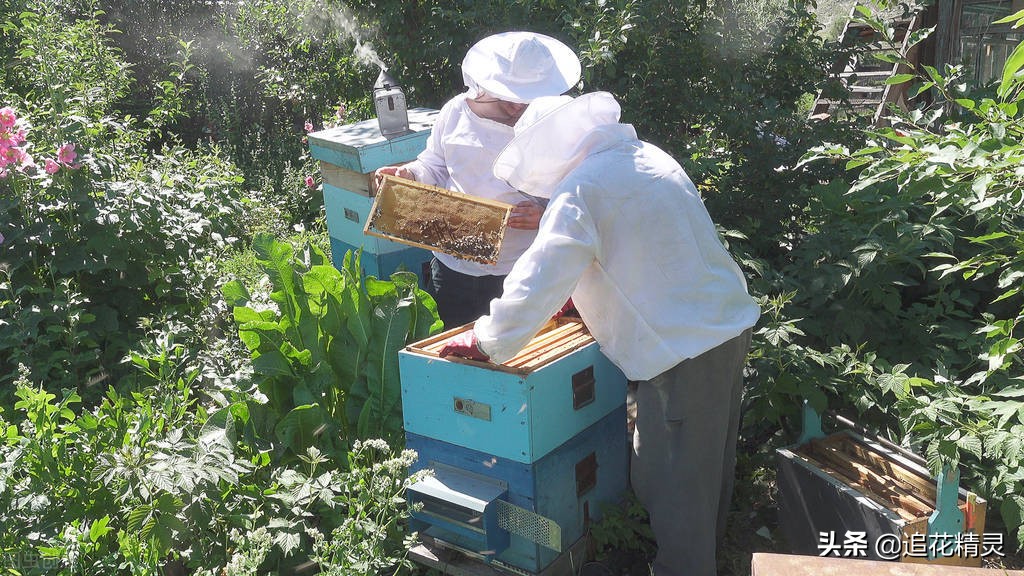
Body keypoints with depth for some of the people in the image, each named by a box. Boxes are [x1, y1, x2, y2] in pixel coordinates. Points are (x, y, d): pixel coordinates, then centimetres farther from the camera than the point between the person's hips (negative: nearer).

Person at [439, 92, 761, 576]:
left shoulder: (580, 191, -17)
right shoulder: (646, 156, 11)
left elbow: (536, 283, -19)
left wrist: (484, 343, -6)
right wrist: (586, 292, 25)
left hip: (683, 351, -10)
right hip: (733, 324, 10)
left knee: (671, 483, 4)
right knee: (711, 459, 24)